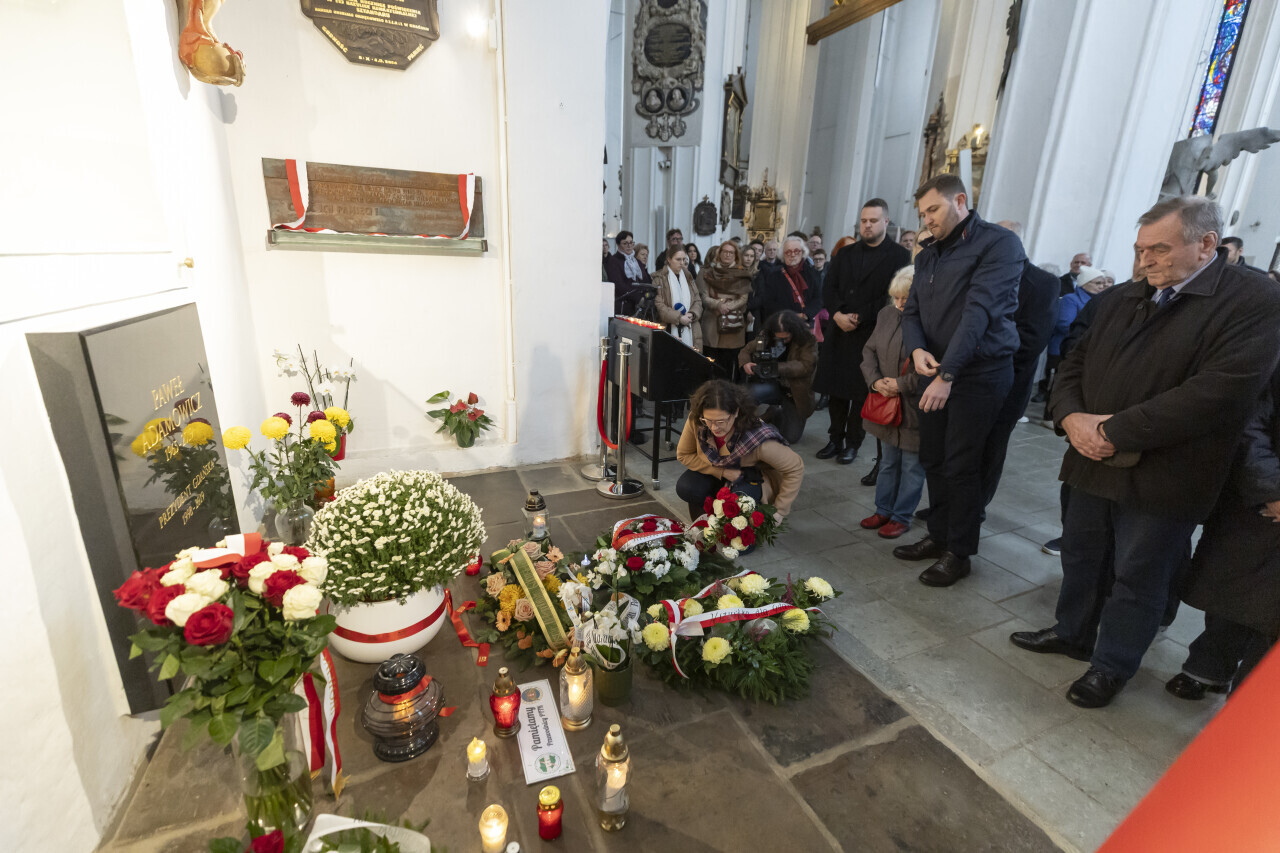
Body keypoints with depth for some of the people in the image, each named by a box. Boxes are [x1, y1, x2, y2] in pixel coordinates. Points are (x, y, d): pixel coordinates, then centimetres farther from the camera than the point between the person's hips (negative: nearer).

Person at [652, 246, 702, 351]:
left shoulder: (688, 277, 17)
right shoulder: (660, 278, -2)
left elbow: (698, 300, 15)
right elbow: (658, 304, -10)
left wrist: (692, 314, -5)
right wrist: (678, 317, -14)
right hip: (669, 330, -5)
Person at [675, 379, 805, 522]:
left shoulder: (758, 441, -37)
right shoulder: (695, 420, -27)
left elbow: (796, 468, -23)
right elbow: (683, 455, -10)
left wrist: (779, 512, -18)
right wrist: (722, 472, -23)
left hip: (754, 477, -3)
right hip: (717, 471, 4)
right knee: (685, 488, -26)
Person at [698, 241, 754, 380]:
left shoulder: (742, 274, 8)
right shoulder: (707, 272, 8)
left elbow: (744, 298, 1)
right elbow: (704, 297, 0)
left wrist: (727, 306, -15)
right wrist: (718, 305, -18)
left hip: (734, 324, 1)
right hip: (711, 322, 0)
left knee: (730, 363, 0)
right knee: (711, 363, -3)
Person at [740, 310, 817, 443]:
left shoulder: (807, 340, -15)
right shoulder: (765, 336, -7)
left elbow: (806, 365, -25)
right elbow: (746, 351, 4)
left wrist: (777, 368, -31)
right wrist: (745, 363, -20)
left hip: (795, 393, -1)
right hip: (773, 386, 1)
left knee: (791, 437, -1)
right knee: (750, 393, -34)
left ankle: (778, 415, 33)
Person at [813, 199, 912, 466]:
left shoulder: (899, 256, 1)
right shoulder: (845, 254, 15)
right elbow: (829, 288, 8)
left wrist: (860, 318, -14)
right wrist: (838, 314, -10)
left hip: (871, 334, -4)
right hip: (839, 332, 4)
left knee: (861, 392, 2)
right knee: (835, 389, 8)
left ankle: (852, 443, 14)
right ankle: (835, 439, 20)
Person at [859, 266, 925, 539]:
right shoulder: (887, 314, 3)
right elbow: (869, 351, 10)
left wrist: (901, 385, -18)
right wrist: (875, 381, -5)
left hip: (916, 409, -6)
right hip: (886, 404, 6)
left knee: (912, 465, 10)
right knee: (888, 460, 19)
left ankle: (902, 516, 25)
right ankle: (883, 509, 33)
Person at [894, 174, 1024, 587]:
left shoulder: (999, 243, -10)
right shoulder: (927, 254, 14)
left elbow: (979, 312, -20)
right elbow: (912, 311, 11)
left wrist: (947, 374, -27)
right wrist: (917, 349, -10)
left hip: (979, 372, -7)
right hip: (937, 371, 7)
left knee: (961, 466, -1)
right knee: (933, 460, 12)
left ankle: (959, 553, 15)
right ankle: (939, 536, 29)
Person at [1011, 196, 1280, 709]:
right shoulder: (1122, 299, 11)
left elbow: (1219, 393, -21)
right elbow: (1075, 362, 10)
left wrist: (1116, 431, -20)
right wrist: (1070, 416, -10)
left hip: (1161, 479, -6)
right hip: (1094, 463, 6)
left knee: (1138, 580, 10)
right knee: (1082, 557, 20)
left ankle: (1111, 665, 29)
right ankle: (1073, 633, 40)